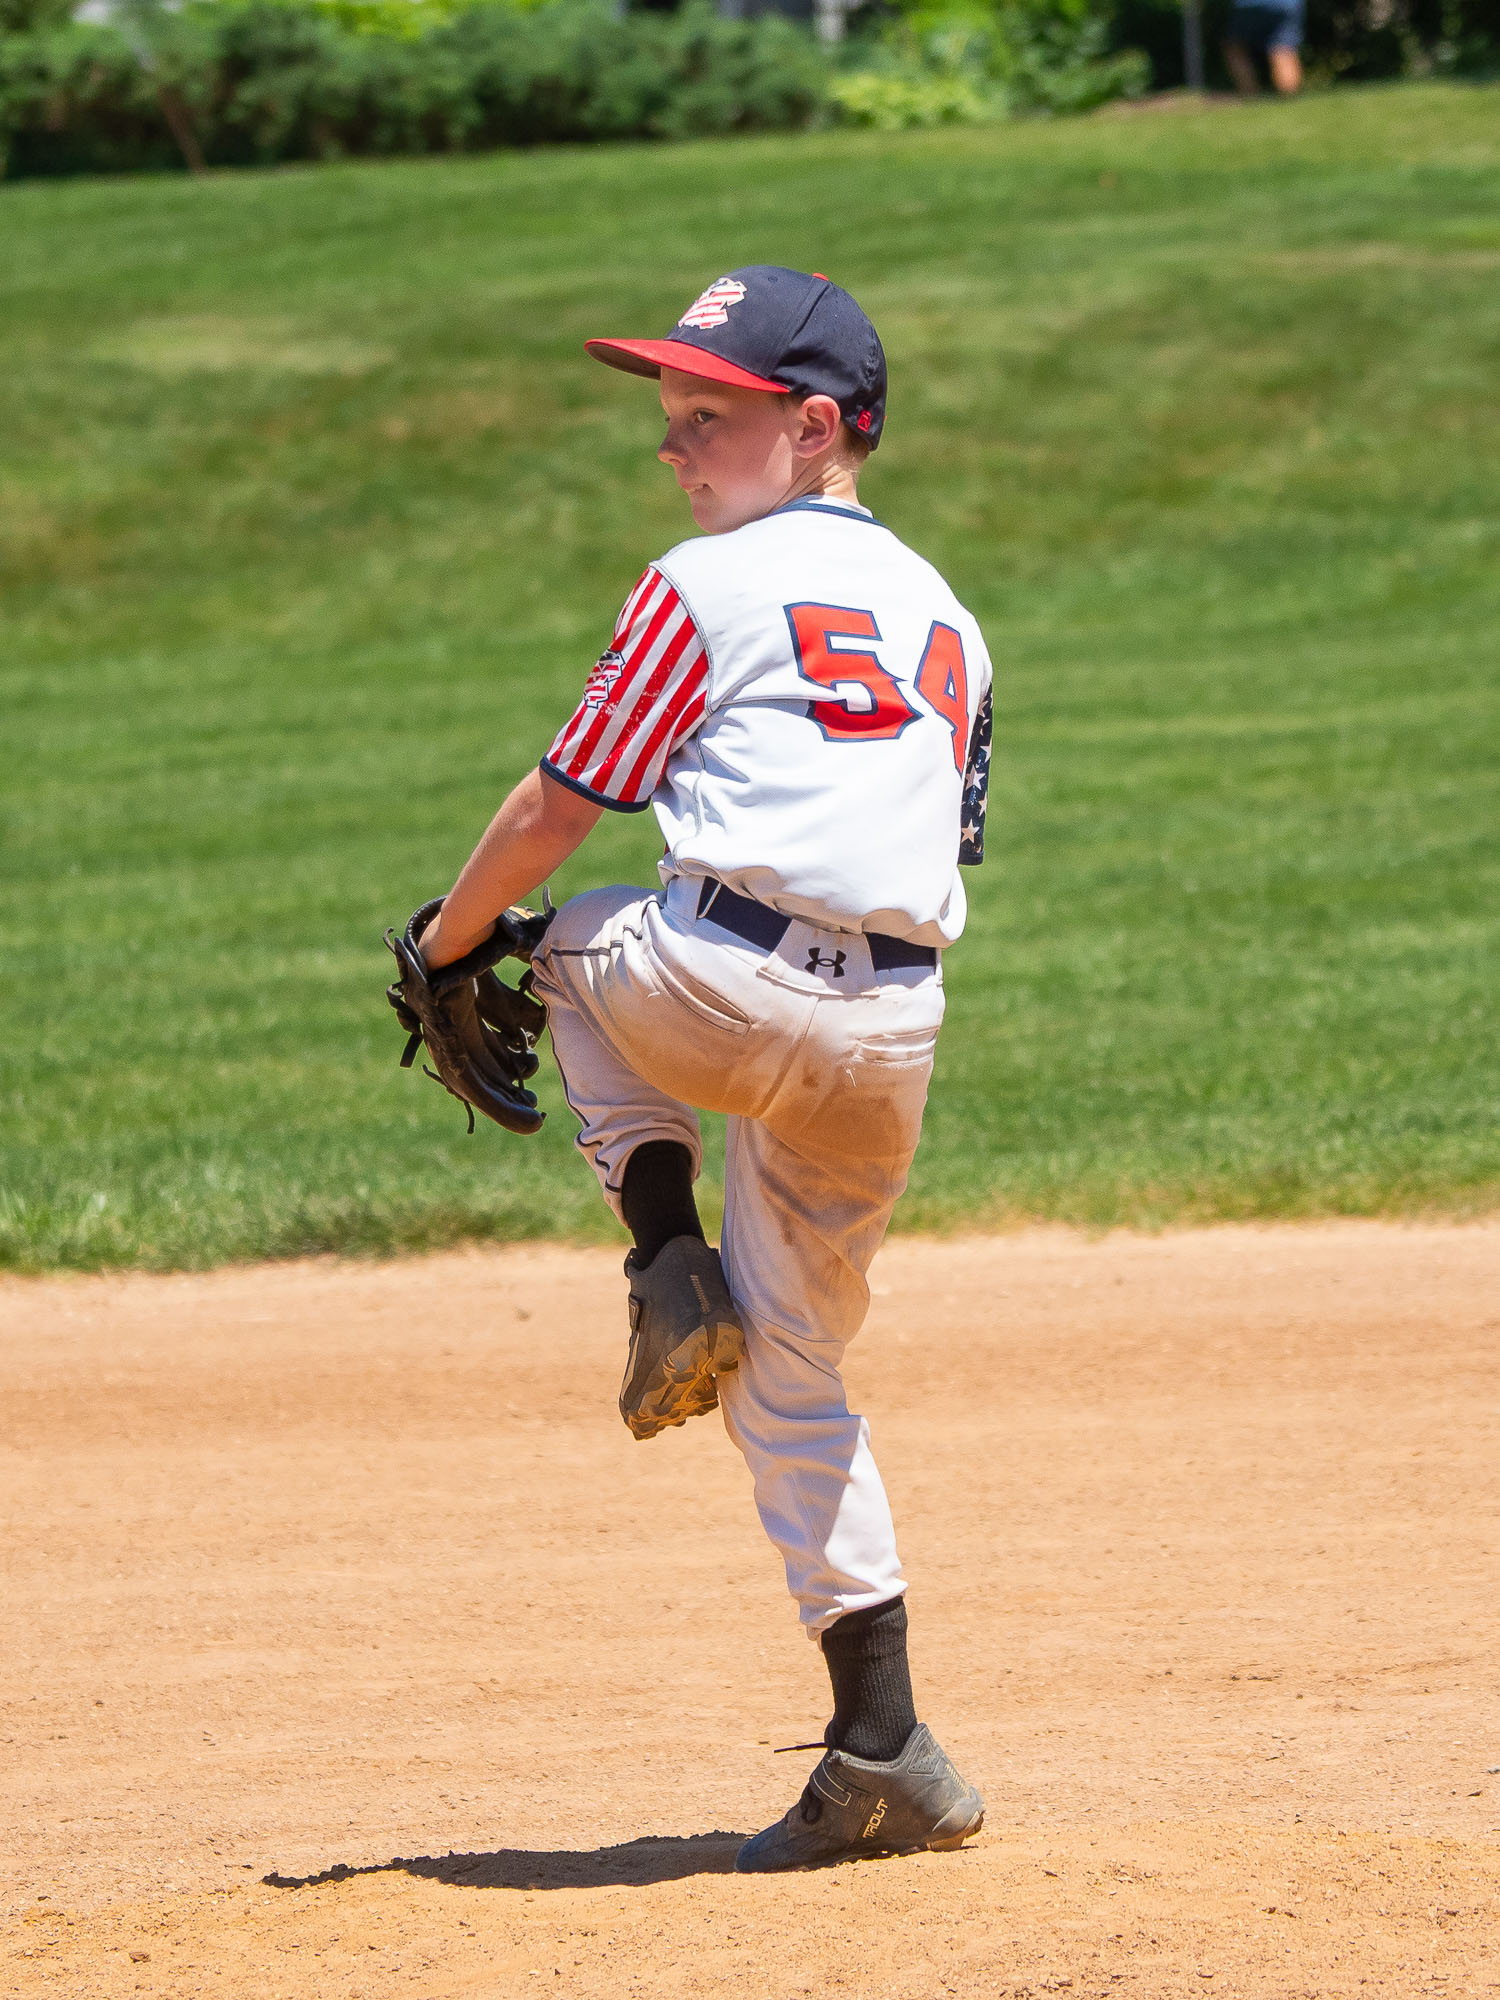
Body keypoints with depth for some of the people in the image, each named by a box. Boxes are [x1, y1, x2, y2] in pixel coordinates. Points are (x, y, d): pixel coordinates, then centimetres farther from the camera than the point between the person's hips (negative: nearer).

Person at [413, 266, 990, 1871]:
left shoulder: (710, 586, 1)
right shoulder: (943, 615, 21)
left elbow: (557, 806, 1)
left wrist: (445, 948, 14)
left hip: (726, 994, -6)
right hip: (892, 1040, 6)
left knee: (581, 940, 29)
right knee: (794, 1380, 17)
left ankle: (670, 1272, 11)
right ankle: (882, 1758, 9)